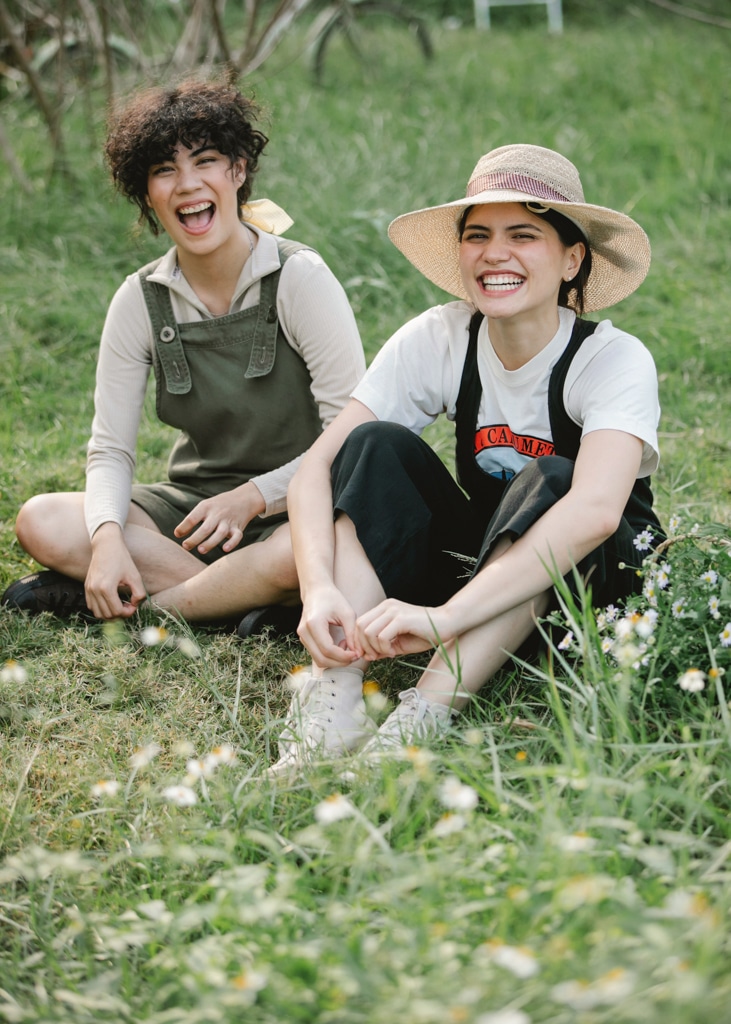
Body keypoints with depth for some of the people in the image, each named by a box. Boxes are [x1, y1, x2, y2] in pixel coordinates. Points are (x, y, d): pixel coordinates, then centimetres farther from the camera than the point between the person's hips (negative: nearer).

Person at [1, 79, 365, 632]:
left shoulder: (300, 279, -11)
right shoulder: (141, 300, -1)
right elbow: (110, 450, -4)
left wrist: (252, 496, -22)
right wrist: (108, 538, -23)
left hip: (293, 510, -4)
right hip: (191, 506, 4)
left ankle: (145, 605, -18)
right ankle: (245, 600, -20)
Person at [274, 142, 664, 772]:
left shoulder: (615, 360, -22)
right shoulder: (437, 341, -11)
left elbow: (595, 511, -40)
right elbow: (317, 466, -18)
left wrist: (445, 615, -50)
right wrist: (319, 588, -38)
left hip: (597, 574, -3)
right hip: (481, 563, 4)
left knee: (547, 481, -34)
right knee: (378, 445, -20)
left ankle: (421, 720, -41)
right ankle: (333, 702, -34)